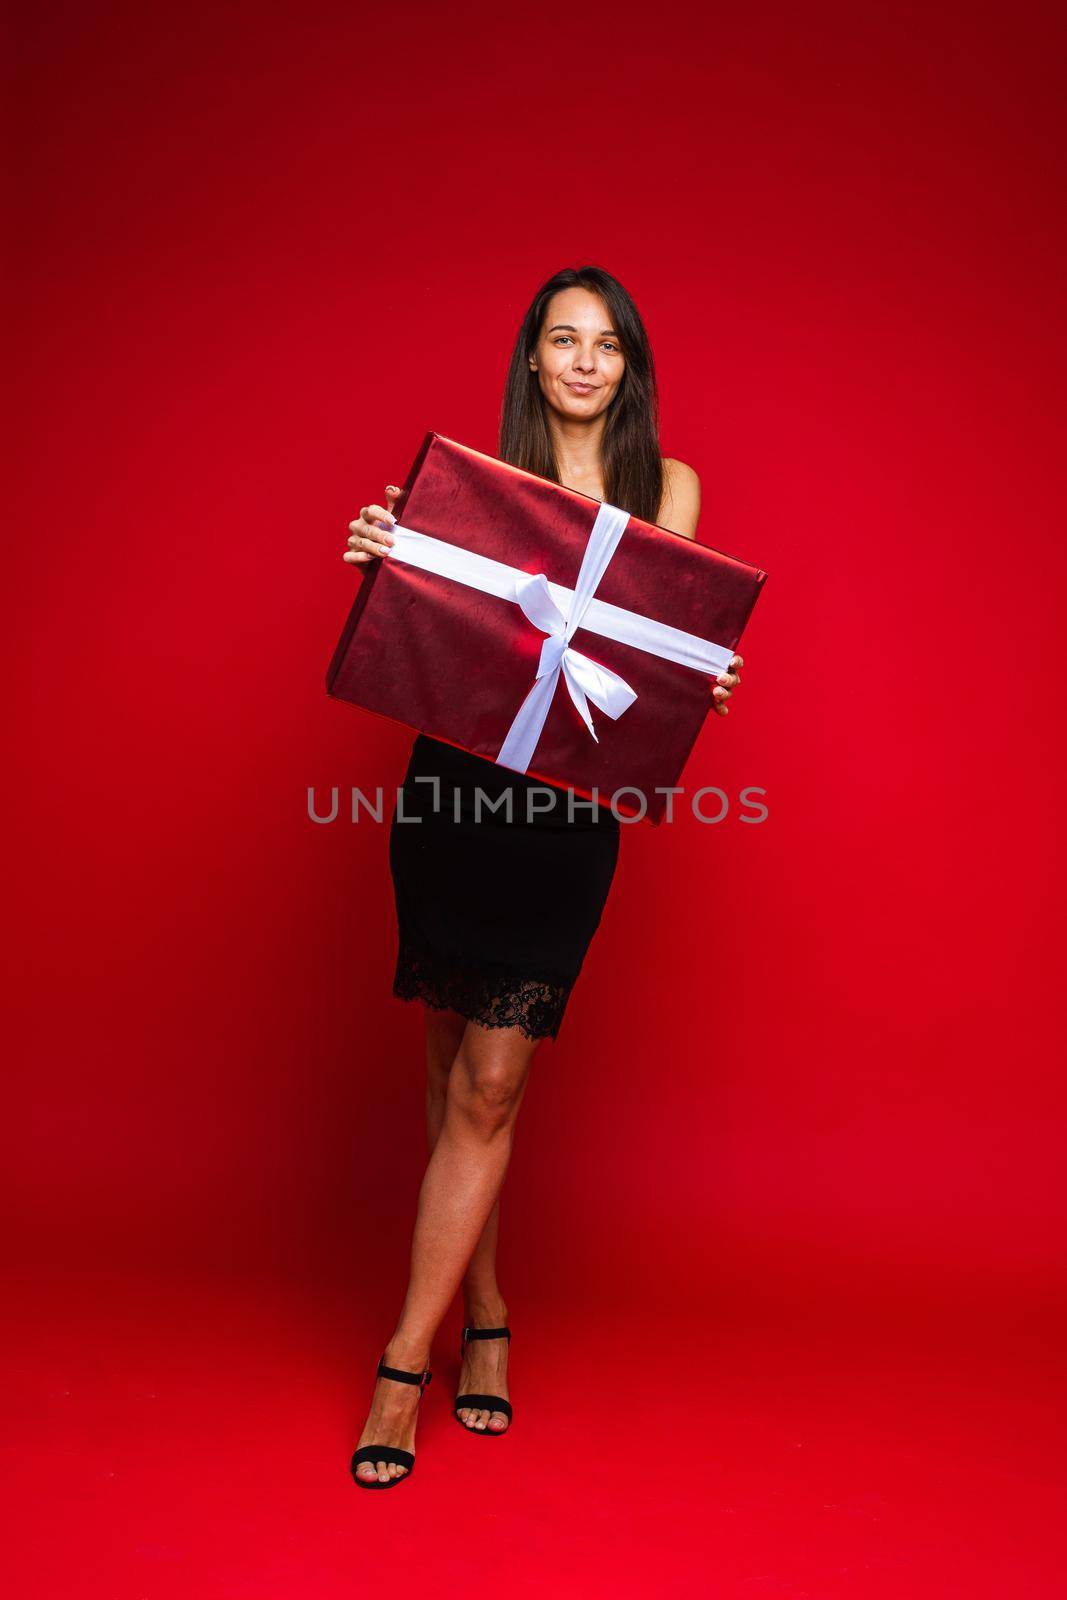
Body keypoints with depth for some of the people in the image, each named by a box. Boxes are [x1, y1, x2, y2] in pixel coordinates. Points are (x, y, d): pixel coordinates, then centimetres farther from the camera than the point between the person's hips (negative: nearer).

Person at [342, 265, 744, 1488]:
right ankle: (484, 1317, 27)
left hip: (570, 805, -1)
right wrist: (388, 557, -19)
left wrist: (701, 687, -18)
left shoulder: (667, 485, 10)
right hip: (452, 787, 1)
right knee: (458, 1071, 9)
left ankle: (404, 1363, 7)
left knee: (488, 1085, -3)